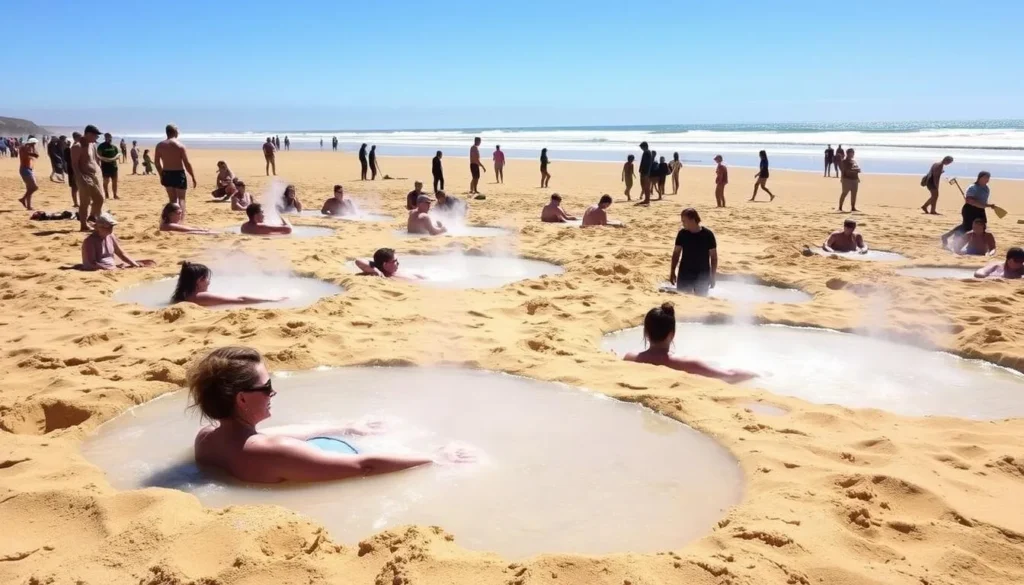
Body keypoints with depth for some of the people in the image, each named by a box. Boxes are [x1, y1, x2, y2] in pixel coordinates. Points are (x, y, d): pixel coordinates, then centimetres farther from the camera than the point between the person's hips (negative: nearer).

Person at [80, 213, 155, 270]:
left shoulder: (111, 236, 9)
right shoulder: (90, 241, -13)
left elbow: (121, 254, 17)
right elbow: (91, 264, -19)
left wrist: (135, 264, 2)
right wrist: (112, 268, -26)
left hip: (113, 268, 8)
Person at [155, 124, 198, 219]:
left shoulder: (160, 146, 3)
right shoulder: (180, 145, -10)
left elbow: (157, 163, 8)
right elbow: (187, 163, -12)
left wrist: (161, 175, 20)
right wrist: (193, 177, -4)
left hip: (166, 175, 4)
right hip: (178, 174, -4)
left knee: (172, 199, 18)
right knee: (181, 198, 4)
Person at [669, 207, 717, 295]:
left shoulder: (708, 234, -9)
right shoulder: (682, 234, -2)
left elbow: (713, 256, -3)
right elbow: (676, 253, 5)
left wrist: (713, 276, -3)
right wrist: (672, 272, 2)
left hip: (702, 275, -2)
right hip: (685, 274, 2)